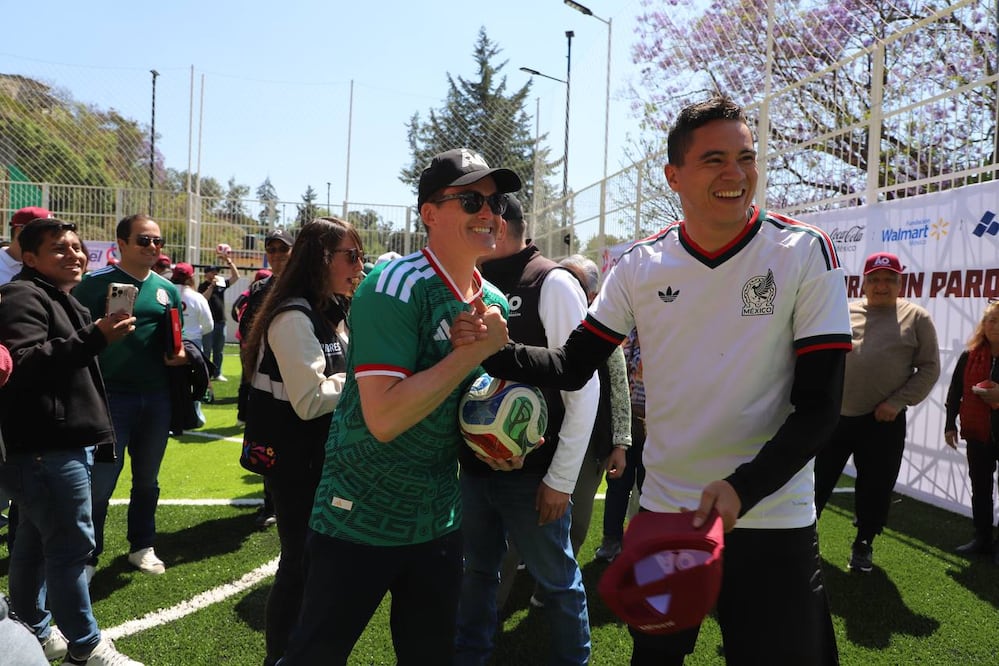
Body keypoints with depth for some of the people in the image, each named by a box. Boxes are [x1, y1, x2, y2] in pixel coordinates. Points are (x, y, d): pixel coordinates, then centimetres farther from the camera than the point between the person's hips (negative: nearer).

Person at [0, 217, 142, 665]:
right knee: (71, 545, -7)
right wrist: (95, 338, -34)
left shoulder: (61, 300, 21)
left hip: (59, 444, 10)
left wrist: (97, 433, 30)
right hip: (45, 447, -10)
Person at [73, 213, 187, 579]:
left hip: (156, 397, 5)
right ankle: (88, 556, 15)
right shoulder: (96, 283, -5)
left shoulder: (167, 289, 9)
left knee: (147, 480, 15)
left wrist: (180, 353, -3)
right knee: (100, 481, -1)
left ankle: (142, 547, 30)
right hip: (110, 395, -5)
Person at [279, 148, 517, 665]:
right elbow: (384, 418, -29)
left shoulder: (495, 303, 4)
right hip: (360, 521, -7)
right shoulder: (395, 288, -20)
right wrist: (475, 349, -26)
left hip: (440, 522, 7)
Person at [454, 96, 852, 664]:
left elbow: (818, 406, -12)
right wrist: (497, 352, -18)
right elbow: (573, 367, 1)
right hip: (664, 514, 3)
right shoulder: (641, 265, -3)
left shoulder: (805, 253, -10)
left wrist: (741, 489, -24)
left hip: (772, 521, -2)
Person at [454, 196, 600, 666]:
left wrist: (561, 479, -13)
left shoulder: (552, 284, -11)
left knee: (556, 580, 10)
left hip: (530, 473, -6)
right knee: (477, 572, 19)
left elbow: (584, 386, -13)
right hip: (474, 467, 6)